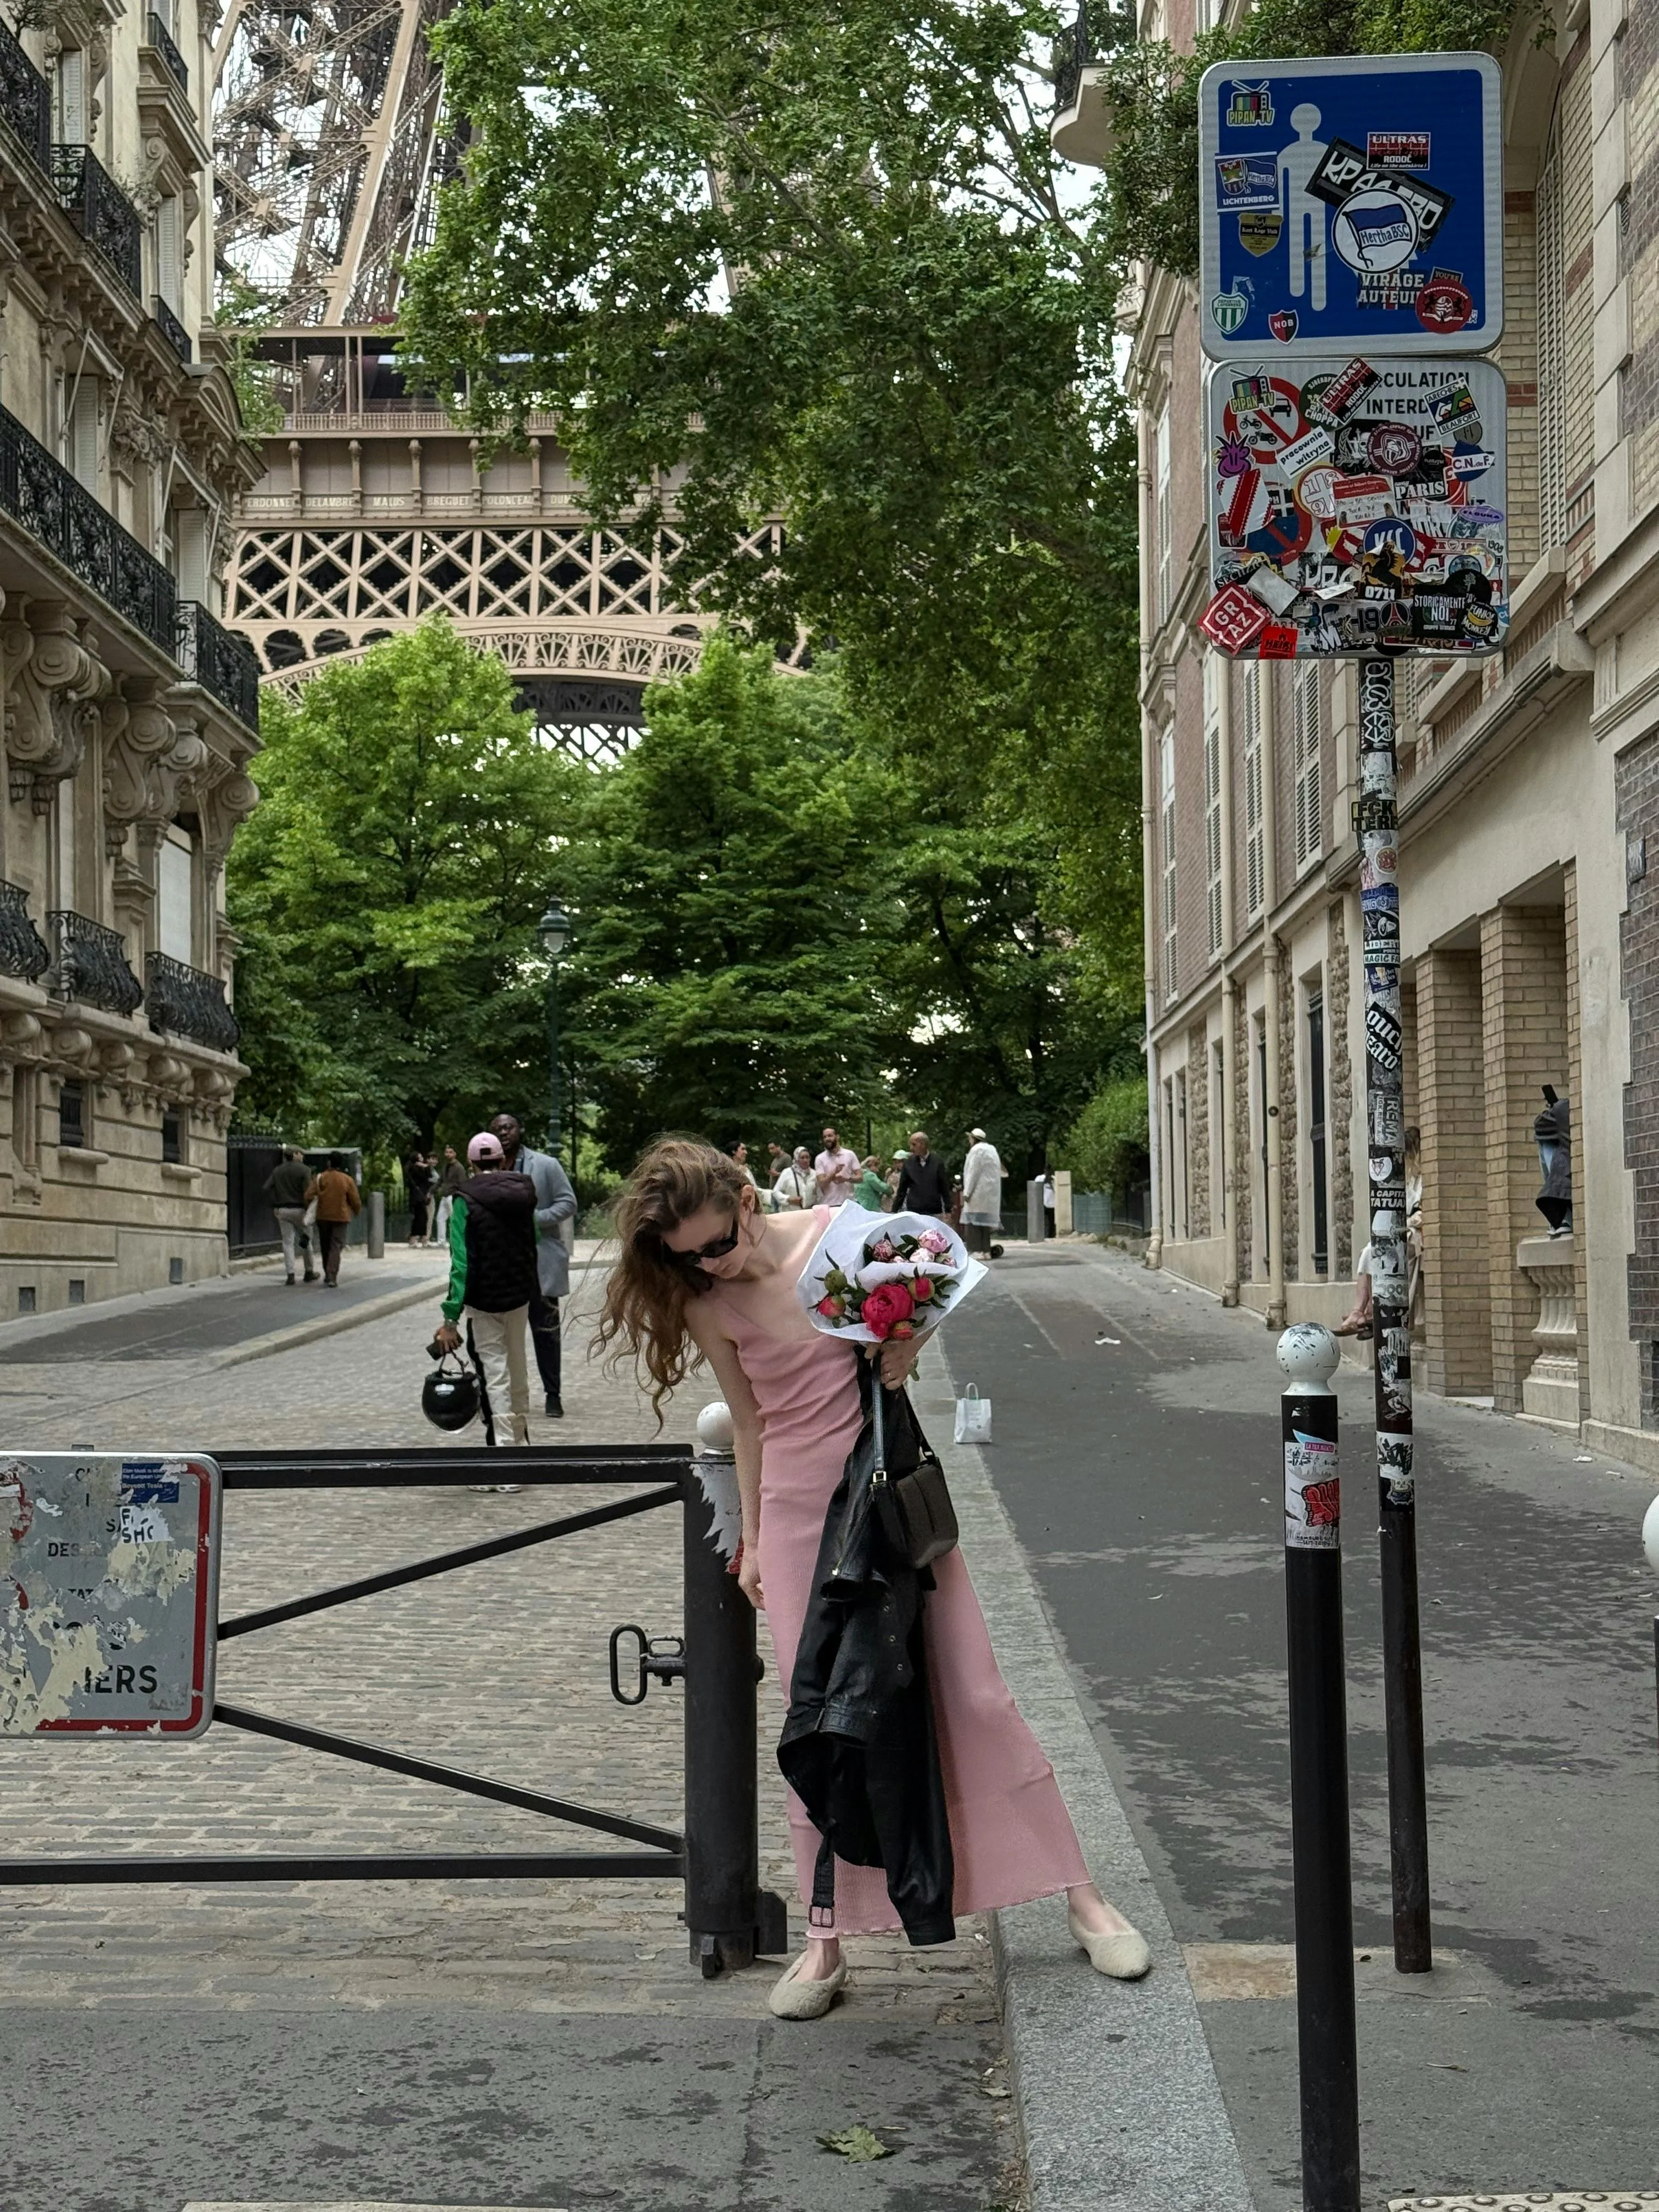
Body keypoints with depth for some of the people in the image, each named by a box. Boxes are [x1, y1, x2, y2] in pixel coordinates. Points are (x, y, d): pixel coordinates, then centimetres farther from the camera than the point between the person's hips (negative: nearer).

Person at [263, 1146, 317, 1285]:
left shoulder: (277, 1171, 9)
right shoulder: (304, 1170, -6)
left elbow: (267, 1188, 1)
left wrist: (275, 1206, 3)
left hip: (282, 1210, 4)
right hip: (299, 1210, -3)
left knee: (288, 1242, 4)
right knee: (307, 1240, 10)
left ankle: (290, 1274, -3)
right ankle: (310, 1272, 15)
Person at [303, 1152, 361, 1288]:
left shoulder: (320, 1178, -4)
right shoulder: (348, 1180, -5)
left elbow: (308, 1196, -12)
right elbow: (355, 1201, -2)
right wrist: (358, 1211, 19)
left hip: (323, 1217, 1)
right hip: (341, 1217, -1)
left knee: (326, 1247, 16)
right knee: (336, 1247, -2)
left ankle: (328, 1276, 25)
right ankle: (332, 1278, -14)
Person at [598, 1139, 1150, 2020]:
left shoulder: (837, 1234, -11)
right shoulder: (707, 1309, -6)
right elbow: (749, 1423, 5)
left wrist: (908, 1336, -15)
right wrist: (753, 1541, 8)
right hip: (801, 1516, 1)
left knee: (974, 1694, 2)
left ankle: (1080, 1893, 14)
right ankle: (826, 1939, 15)